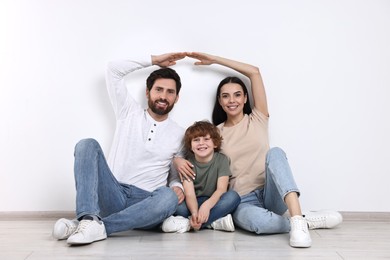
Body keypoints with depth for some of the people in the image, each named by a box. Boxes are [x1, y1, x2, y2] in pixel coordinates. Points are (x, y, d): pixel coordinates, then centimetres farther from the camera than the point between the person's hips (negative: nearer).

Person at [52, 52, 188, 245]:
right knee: (87, 144, -21)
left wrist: (178, 186, -6)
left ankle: (100, 227, -36)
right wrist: (154, 60, 16)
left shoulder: (180, 134, 13)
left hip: (145, 203, 0)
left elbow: (178, 173, 19)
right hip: (113, 195, 1)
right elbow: (113, 69, 9)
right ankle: (89, 218, -41)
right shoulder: (129, 112, 12)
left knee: (169, 197, -36)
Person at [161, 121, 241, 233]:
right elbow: (190, 194, -16)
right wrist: (195, 212, -39)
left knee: (233, 196, -32)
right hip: (194, 204, 0)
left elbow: (221, 189, -16)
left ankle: (187, 223, -32)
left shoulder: (222, 159, -4)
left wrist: (207, 205, -37)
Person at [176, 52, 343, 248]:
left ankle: (297, 219, -43)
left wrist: (214, 59, 8)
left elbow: (254, 72, 5)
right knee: (254, 220, -39)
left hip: (272, 194, 1)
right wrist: (179, 161, -17)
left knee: (274, 153, -32)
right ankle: (308, 220, -18)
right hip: (243, 201, 0)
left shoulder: (257, 120, 10)